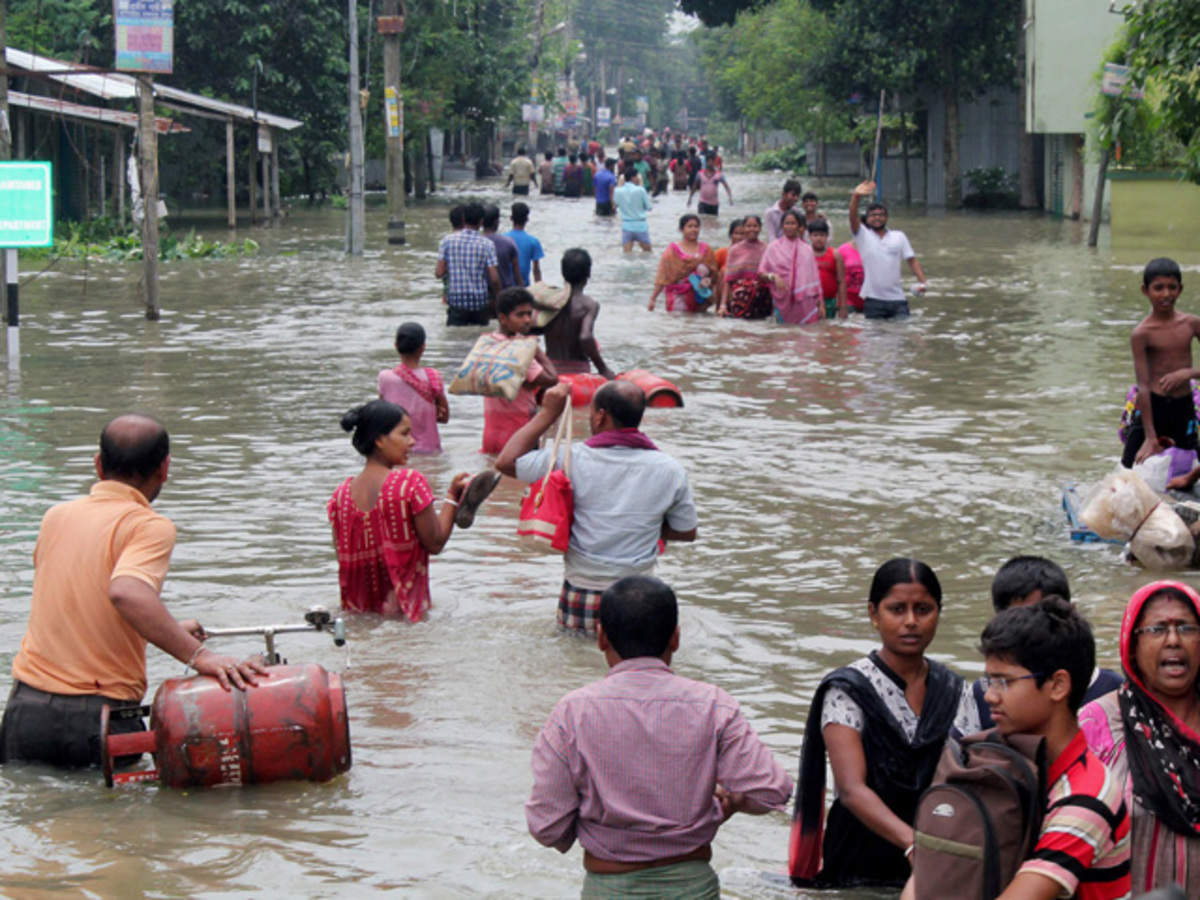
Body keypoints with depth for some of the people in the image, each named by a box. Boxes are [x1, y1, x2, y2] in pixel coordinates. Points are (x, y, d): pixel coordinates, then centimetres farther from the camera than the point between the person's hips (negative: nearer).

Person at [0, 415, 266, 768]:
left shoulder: (55, 517, 12)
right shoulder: (151, 526, -8)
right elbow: (126, 592, -28)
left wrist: (172, 631, 30)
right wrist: (197, 654, -26)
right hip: (101, 720, -5)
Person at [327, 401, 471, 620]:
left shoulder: (341, 494, 2)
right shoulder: (410, 483, -12)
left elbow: (341, 555, 7)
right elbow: (435, 544, -5)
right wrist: (452, 495, 1)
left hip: (356, 609, 4)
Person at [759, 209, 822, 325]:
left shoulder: (807, 250, 10)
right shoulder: (773, 247, 5)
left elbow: (814, 277, 10)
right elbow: (761, 272, 2)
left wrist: (820, 304, 6)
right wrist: (773, 277, -19)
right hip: (784, 299, -2)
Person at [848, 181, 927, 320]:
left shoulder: (899, 237, 12)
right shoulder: (863, 236, 4)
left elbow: (912, 260, 8)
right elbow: (853, 218, -13)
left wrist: (922, 282, -8)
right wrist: (856, 196, -32)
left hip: (897, 299, 2)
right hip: (873, 300, -2)